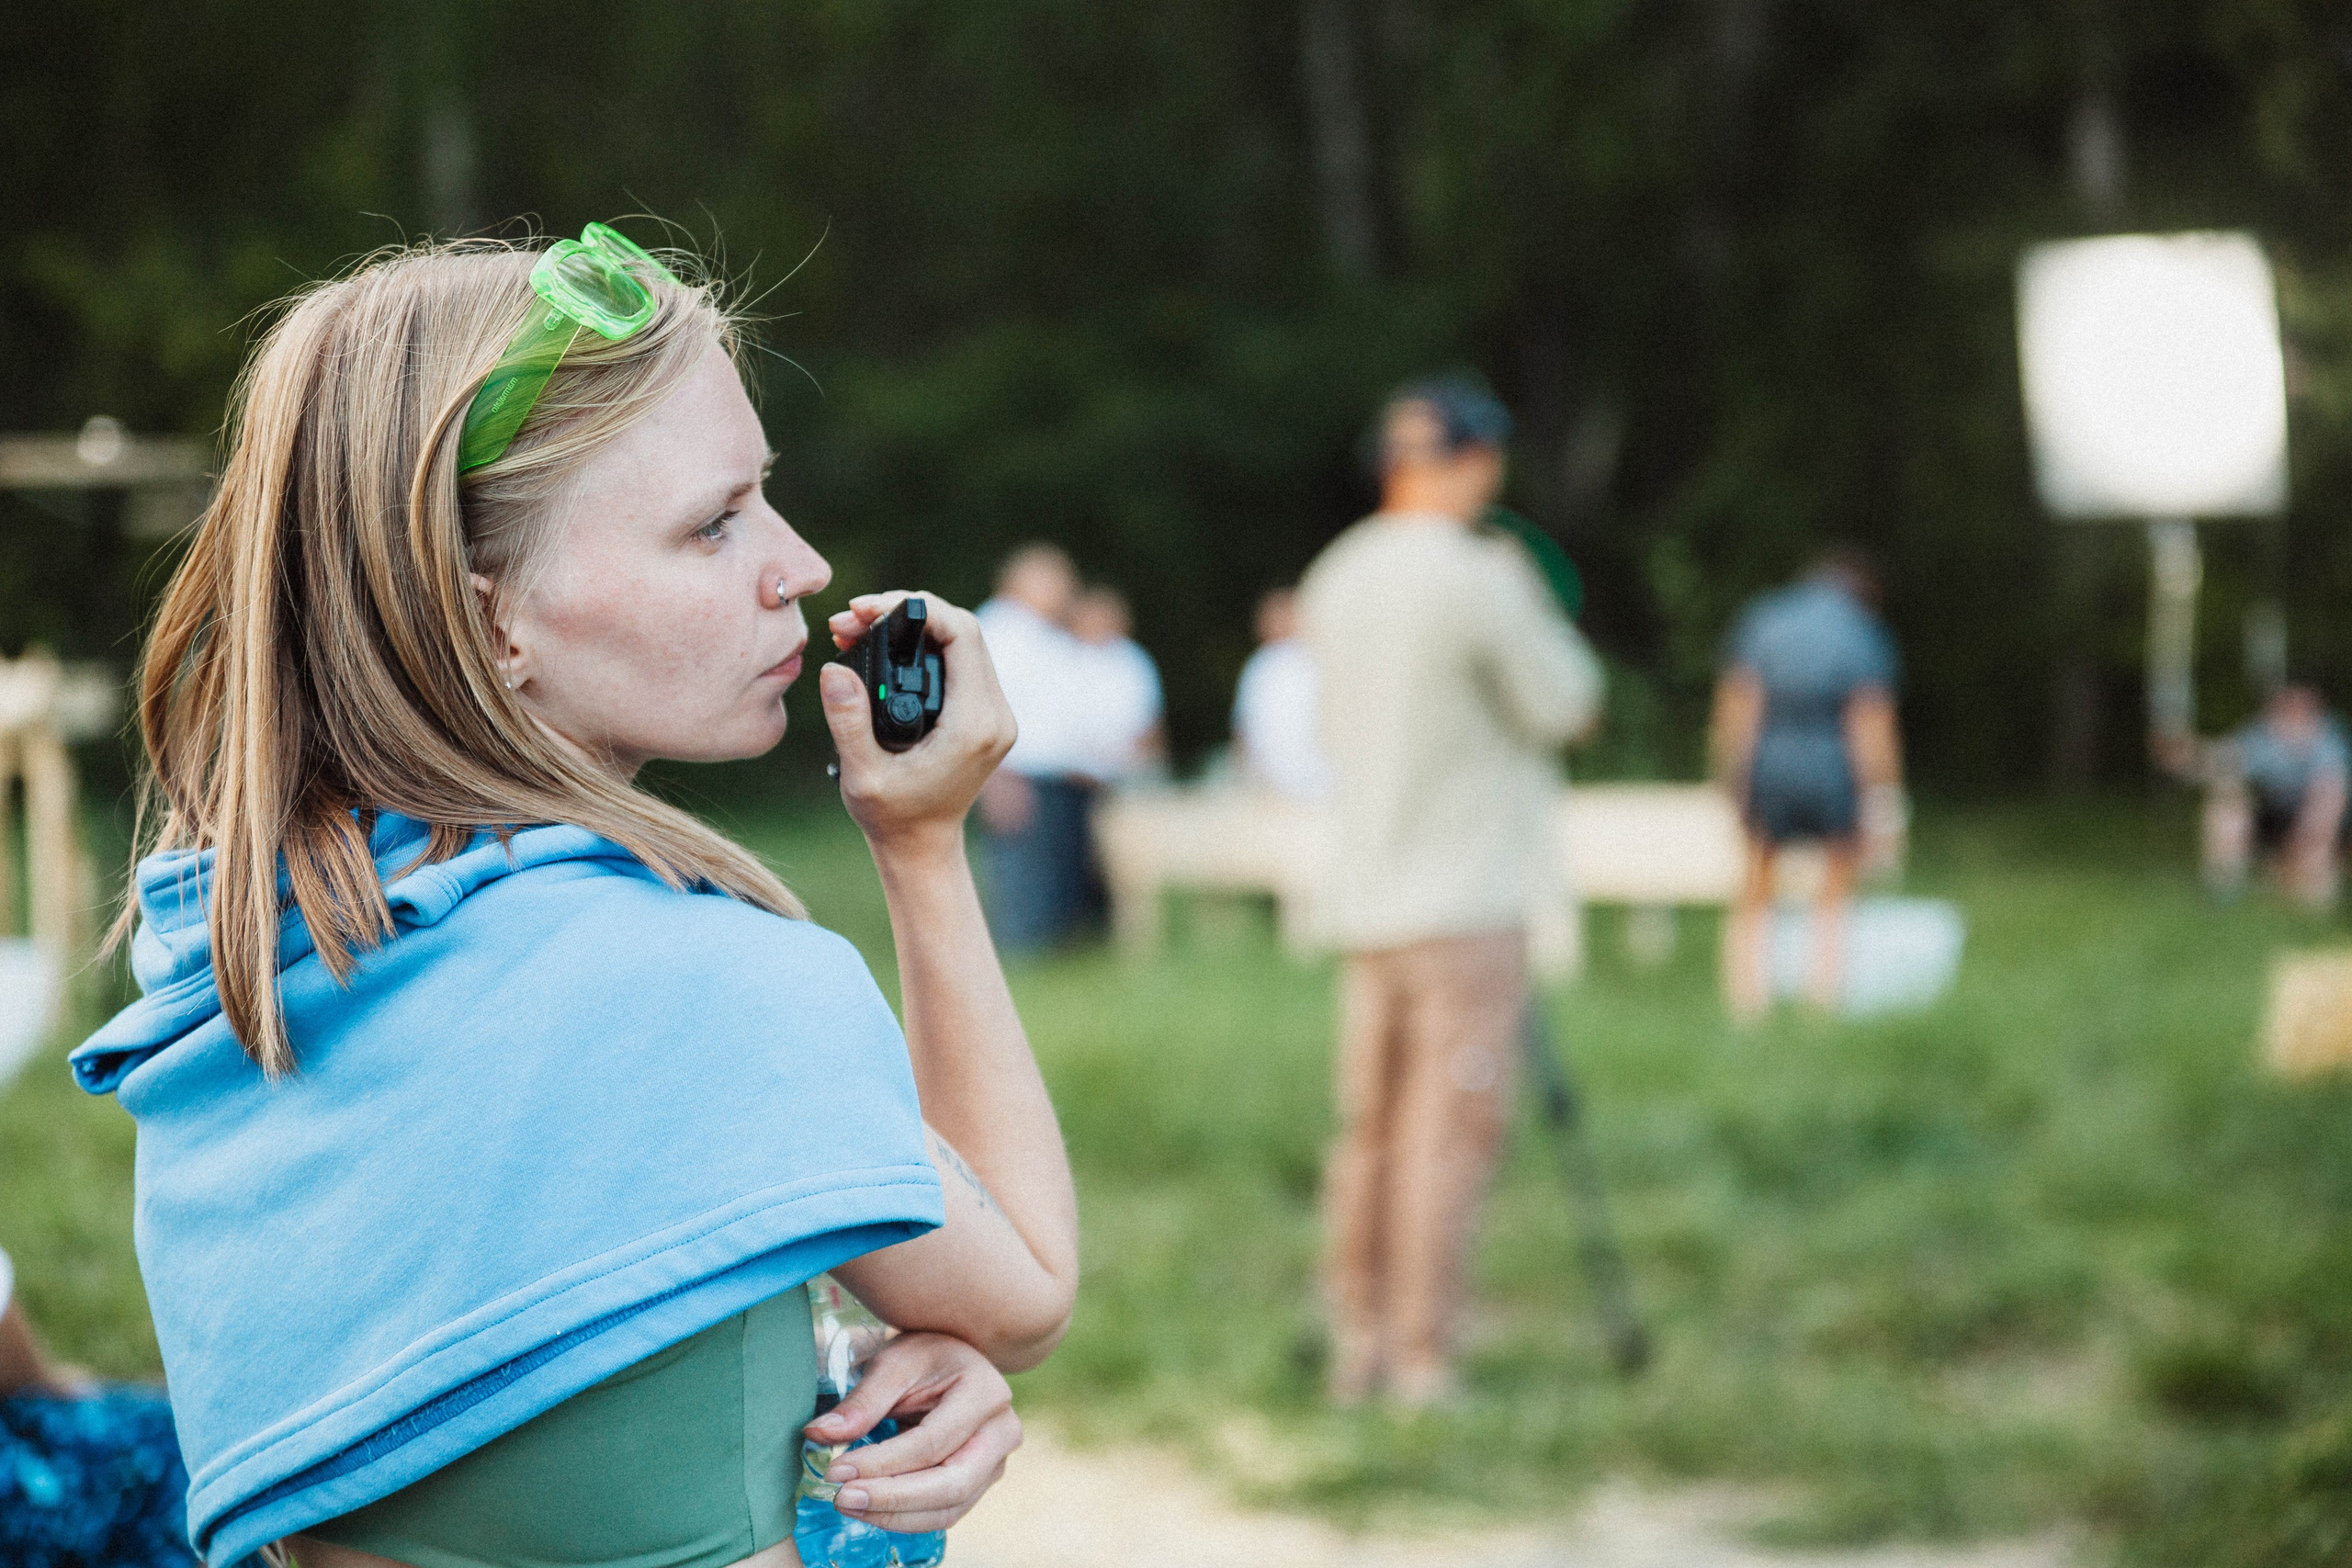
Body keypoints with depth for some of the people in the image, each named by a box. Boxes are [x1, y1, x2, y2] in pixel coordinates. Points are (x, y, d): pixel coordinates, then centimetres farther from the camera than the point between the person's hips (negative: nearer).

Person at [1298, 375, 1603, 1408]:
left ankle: (1357, 1350, 15)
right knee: (1451, 1129, -4)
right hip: (1464, 904, -7)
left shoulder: (1336, 577, 10)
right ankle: (1421, 1362, -4)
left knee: (1372, 1128, 12)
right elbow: (1563, 705, -6)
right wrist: (1531, 602, 9)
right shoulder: (1474, 578, -13)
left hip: (1362, 898, 7)